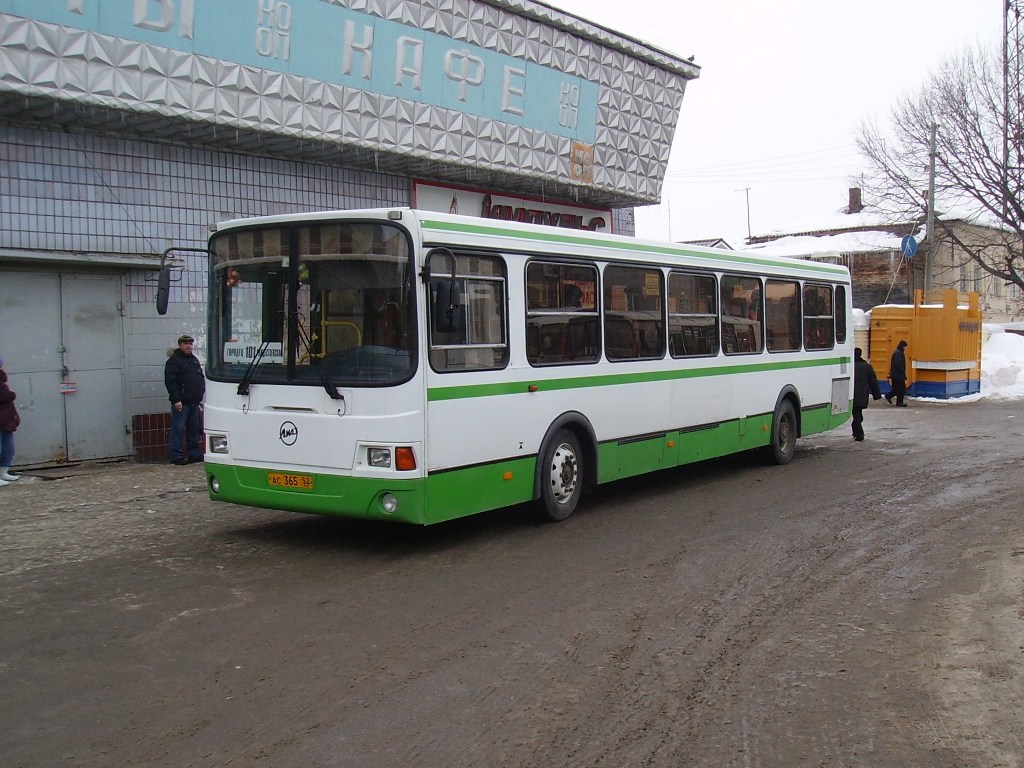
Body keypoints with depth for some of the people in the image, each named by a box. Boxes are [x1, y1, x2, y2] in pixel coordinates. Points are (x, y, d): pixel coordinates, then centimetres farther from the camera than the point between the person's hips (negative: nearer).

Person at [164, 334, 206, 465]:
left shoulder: (194, 360, 18)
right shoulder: (174, 361, -6)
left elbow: (202, 379, 25)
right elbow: (170, 382, -14)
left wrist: (200, 397, 16)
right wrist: (176, 400, -19)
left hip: (194, 402, 8)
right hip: (181, 403, -8)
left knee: (194, 428, 11)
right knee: (178, 429, -6)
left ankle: (194, 454, 18)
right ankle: (176, 456, -4)